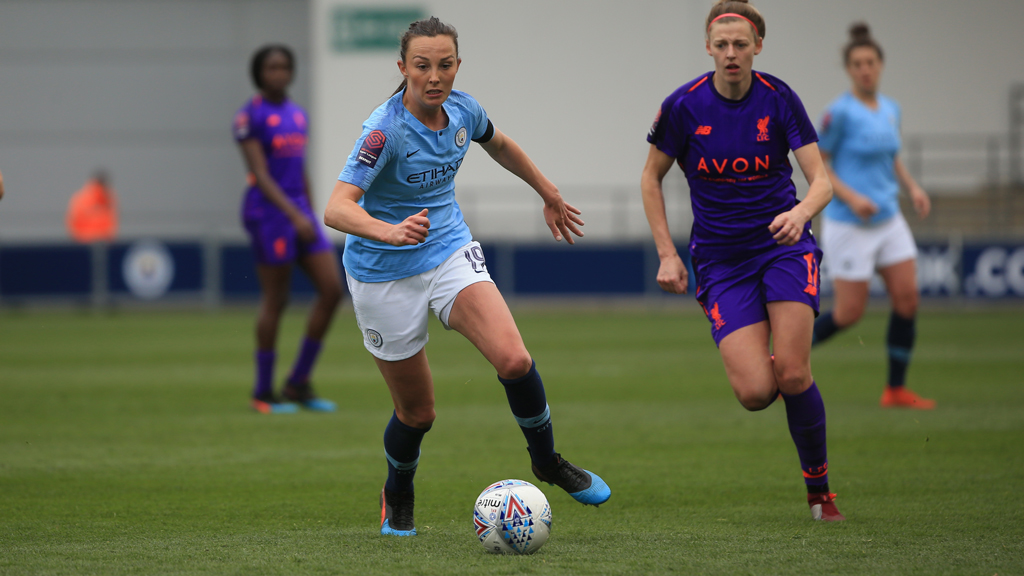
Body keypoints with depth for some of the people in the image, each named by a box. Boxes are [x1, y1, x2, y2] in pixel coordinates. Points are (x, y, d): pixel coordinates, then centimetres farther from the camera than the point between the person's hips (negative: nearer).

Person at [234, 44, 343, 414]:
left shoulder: (297, 114, 14)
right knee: (275, 300, -3)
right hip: (268, 210, -7)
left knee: (332, 289, -1)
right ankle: (263, 393, 8)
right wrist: (295, 216, -23)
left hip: (299, 209, 7)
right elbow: (260, 175, -15)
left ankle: (299, 384, 8)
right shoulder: (250, 116, -8)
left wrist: (311, 218, 18)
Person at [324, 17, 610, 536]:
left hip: (451, 252, 4)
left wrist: (549, 194, 29)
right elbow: (336, 209, -36)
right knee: (417, 412, 6)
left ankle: (547, 461, 5)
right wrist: (390, 231, -54)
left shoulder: (462, 110, -7)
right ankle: (397, 497, 38)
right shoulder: (386, 130, -25)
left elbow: (499, 145, 18)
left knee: (513, 359, -21)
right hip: (384, 275, -4)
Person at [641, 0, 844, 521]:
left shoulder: (778, 99, -8)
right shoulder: (684, 106, -8)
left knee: (792, 376, -16)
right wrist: (667, 254, -1)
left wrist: (801, 212, -32)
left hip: (783, 243, 0)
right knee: (754, 392, -16)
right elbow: (651, 177, 6)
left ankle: (818, 488, 5)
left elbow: (821, 180, -9)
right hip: (720, 258, 0)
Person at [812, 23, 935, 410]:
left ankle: (896, 389, 5)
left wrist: (912, 186, 5)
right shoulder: (840, 112, -13)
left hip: (888, 218, 7)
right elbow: (816, 162, -9)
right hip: (848, 225, -7)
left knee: (907, 297, -3)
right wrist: (851, 196, -21)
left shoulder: (890, 109, 8)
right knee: (850, 313, -5)